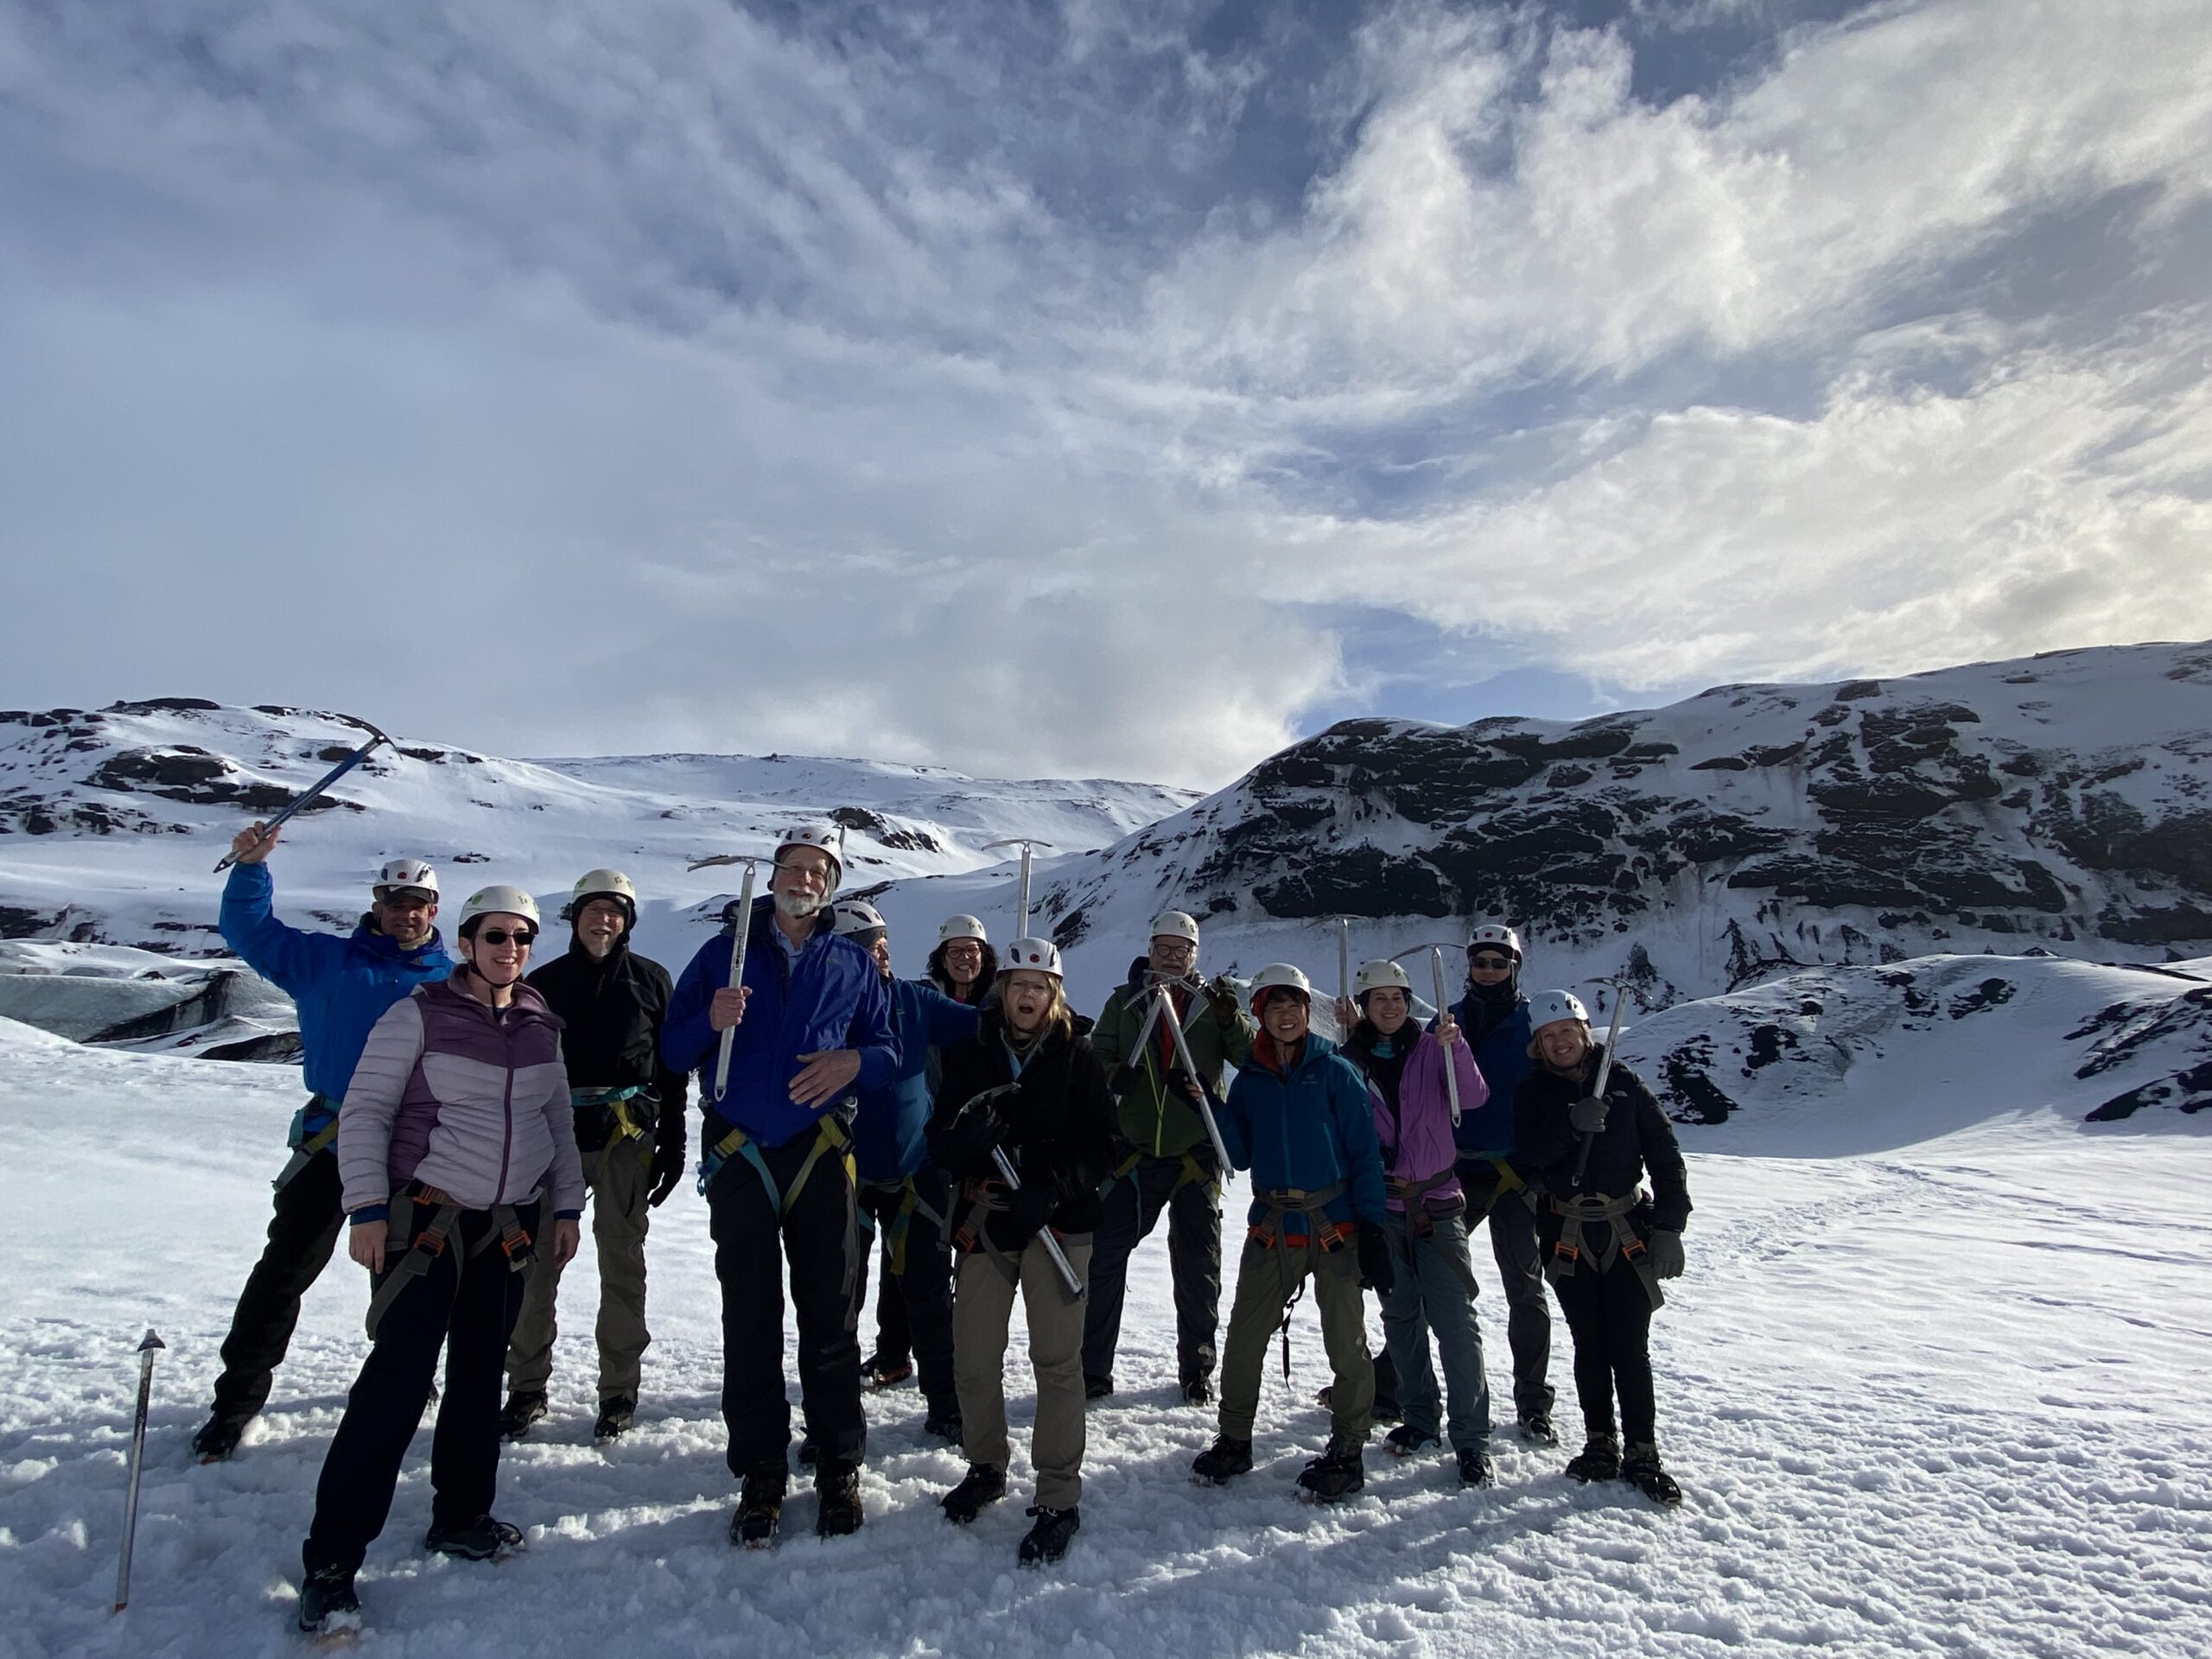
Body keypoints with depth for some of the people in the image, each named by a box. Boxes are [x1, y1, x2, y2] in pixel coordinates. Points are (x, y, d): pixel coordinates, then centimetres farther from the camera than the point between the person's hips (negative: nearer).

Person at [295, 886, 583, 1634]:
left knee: (480, 1370, 12)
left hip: (512, 1221, 5)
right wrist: (366, 1209, -13)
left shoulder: (541, 1026, 6)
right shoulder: (420, 1015, -9)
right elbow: (364, 1111, -7)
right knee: (401, 1375, -10)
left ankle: (460, 1516, 29)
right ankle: (331, 1560, 2)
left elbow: (559, 1123, 13)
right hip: (427, 1213, -5)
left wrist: (566, 1207, 11)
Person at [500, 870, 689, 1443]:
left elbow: (672, 1069, 7)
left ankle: (619, 1392, 15)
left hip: (627, 1137, -1)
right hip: (553, 1134, 1)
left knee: (622, 1263, 5)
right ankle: (526, 1387, 16)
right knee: (537, 1262, 1)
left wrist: (672, 1145, 3)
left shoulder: (651, 980, 6)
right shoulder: (545, 983, 9)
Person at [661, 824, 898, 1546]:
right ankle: (760, 1474, 17)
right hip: (739, 1156, 0)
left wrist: (854, 1062, -12)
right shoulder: (724, 952, 7)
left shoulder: (855, 964, 10)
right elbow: (673, 1048, 5)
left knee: (830, 1317, 5)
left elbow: (889, 1052, 9)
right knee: (750, 1322, 5)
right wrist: (711, 1021, -16)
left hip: (820, 1156, 0)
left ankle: (839, 1467, 18)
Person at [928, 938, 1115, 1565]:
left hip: (1059, 1223, -2)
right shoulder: (970, 1055, 4)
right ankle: (986, 1467, 32)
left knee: (1057, 1360, -1)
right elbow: (940, 1143, 2)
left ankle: (1058, 1499, 13)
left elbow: (1099, 1145, -4)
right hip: (983, 1219, 2)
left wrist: (1048, 1191, -19)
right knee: (974, 1356, 8)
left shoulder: (1077, 1057, -1)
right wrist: (967, 1132, -22)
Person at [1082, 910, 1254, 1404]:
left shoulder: (1211, 1003, 3)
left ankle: (1197, 1369, 28)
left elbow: (1254, 1061, -5)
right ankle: (1093, 1368, 12)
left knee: (1198, 1269, 11)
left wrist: (1231, 1020, -22)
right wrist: (1113, 1074, -18)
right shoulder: (1125, 1001, 5)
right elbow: (1095, 1057, 4)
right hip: (1133, 1153, 0)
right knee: (1105, 1257, -1)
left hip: (1196, 1155, 0)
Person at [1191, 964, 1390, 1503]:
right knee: (1243, 1337, 6)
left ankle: (1346, 1453, 20)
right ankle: (1235, 1441, 23)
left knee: (1346, 1342, 3)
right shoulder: (1249, 1080, 9)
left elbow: (1364, 1151, -4)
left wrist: (1371, 1226, -10)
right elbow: (1240, 1155, 8)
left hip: (1335, 1223, -3)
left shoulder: (1334, 1071, -2)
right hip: (1272, 1226, 3)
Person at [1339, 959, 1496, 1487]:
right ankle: (1419, 1419, 27)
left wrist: (1455, 1048, -29)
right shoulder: (1348, 1061, 2)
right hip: (1380, 1208, 2)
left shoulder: (1432, 1049, 0)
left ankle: (1472, 1439, 2)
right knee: (1400, 1316, 12)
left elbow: (1473, 1098, -14)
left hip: (1437, 1203, -2)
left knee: (1456, 1320, -6)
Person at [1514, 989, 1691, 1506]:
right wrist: (1571, 1123, -28)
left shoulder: (1621, 1081, 1)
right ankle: (1600, 1443, 23)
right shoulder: (1533, 1092, 3)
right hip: (1568, 1236, 1)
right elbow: (1533, 1150, -12)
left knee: (1629, 1347, -1)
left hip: (1629, 1232, -1)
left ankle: (1643, 1453, 11)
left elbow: (1664, 1154, 0)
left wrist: (1668, 1226, -6)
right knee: (1589, 1344, 10)